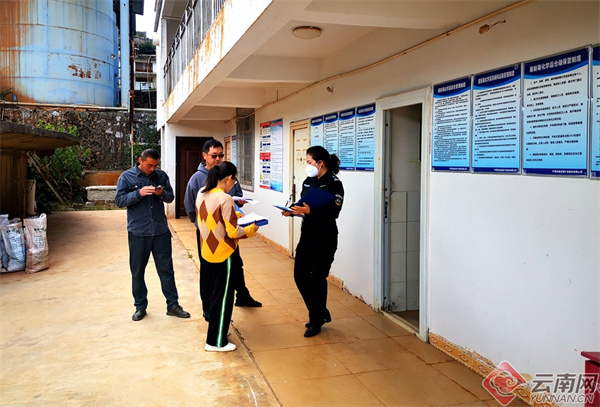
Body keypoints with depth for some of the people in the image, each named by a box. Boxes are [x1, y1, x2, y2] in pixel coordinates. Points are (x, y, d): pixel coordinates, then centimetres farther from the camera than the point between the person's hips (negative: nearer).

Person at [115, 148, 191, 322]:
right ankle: (140, 306, 24)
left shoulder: (161, 175, 5)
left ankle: (173, 305, 16)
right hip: (138, 232, -2)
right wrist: (139, 193, -20)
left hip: (161, 231, 2)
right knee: (137, 272, 9)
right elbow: (119, 201, -7)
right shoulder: (126, 177, -2)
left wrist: (162, 193, -15)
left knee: (166, 269, 6)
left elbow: (170, 197, 8)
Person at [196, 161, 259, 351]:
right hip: (222, 254, -8)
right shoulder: (225, 199, -23)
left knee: (215, 292, 23)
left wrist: (233, 214, 18)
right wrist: (251, 229, -5)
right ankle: (216, 342, 14)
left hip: (207, 252, 8)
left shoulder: (201, 193, 1)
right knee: (223, 297, 5)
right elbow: (233, 232, -22)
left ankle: (216, 327, 37)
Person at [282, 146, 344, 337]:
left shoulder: (334, 184, -13)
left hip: (324, 238, -8)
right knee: (300, 275, 8)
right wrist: (292, 210, -7)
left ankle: (316, 321, 20)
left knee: (317, 278, 1)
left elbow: (333, 213, -20)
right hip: (307, 234, 8)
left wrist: (309, 211, -30)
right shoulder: (308, 181, 10)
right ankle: (321, 313, 27)